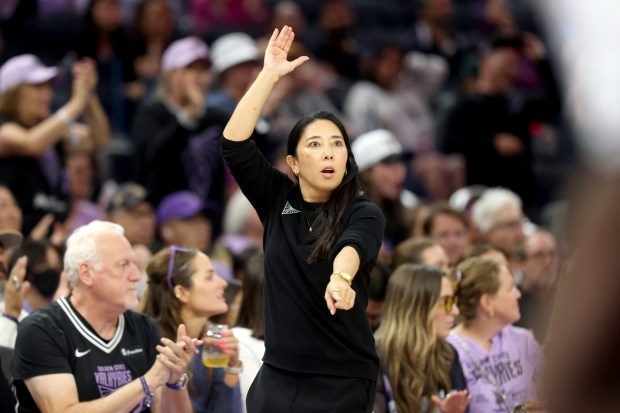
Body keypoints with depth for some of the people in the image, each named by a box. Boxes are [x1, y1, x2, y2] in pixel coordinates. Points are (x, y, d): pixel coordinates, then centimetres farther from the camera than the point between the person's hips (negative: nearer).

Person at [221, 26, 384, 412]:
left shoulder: (364, 213, -6)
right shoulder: (278, 200, 5)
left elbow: (354, 244, -28)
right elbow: (235, 143, -5)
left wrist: (340, 278, -50)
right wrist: (269, 75, -8)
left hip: (342, 380, -3)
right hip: (278, 373, 4)